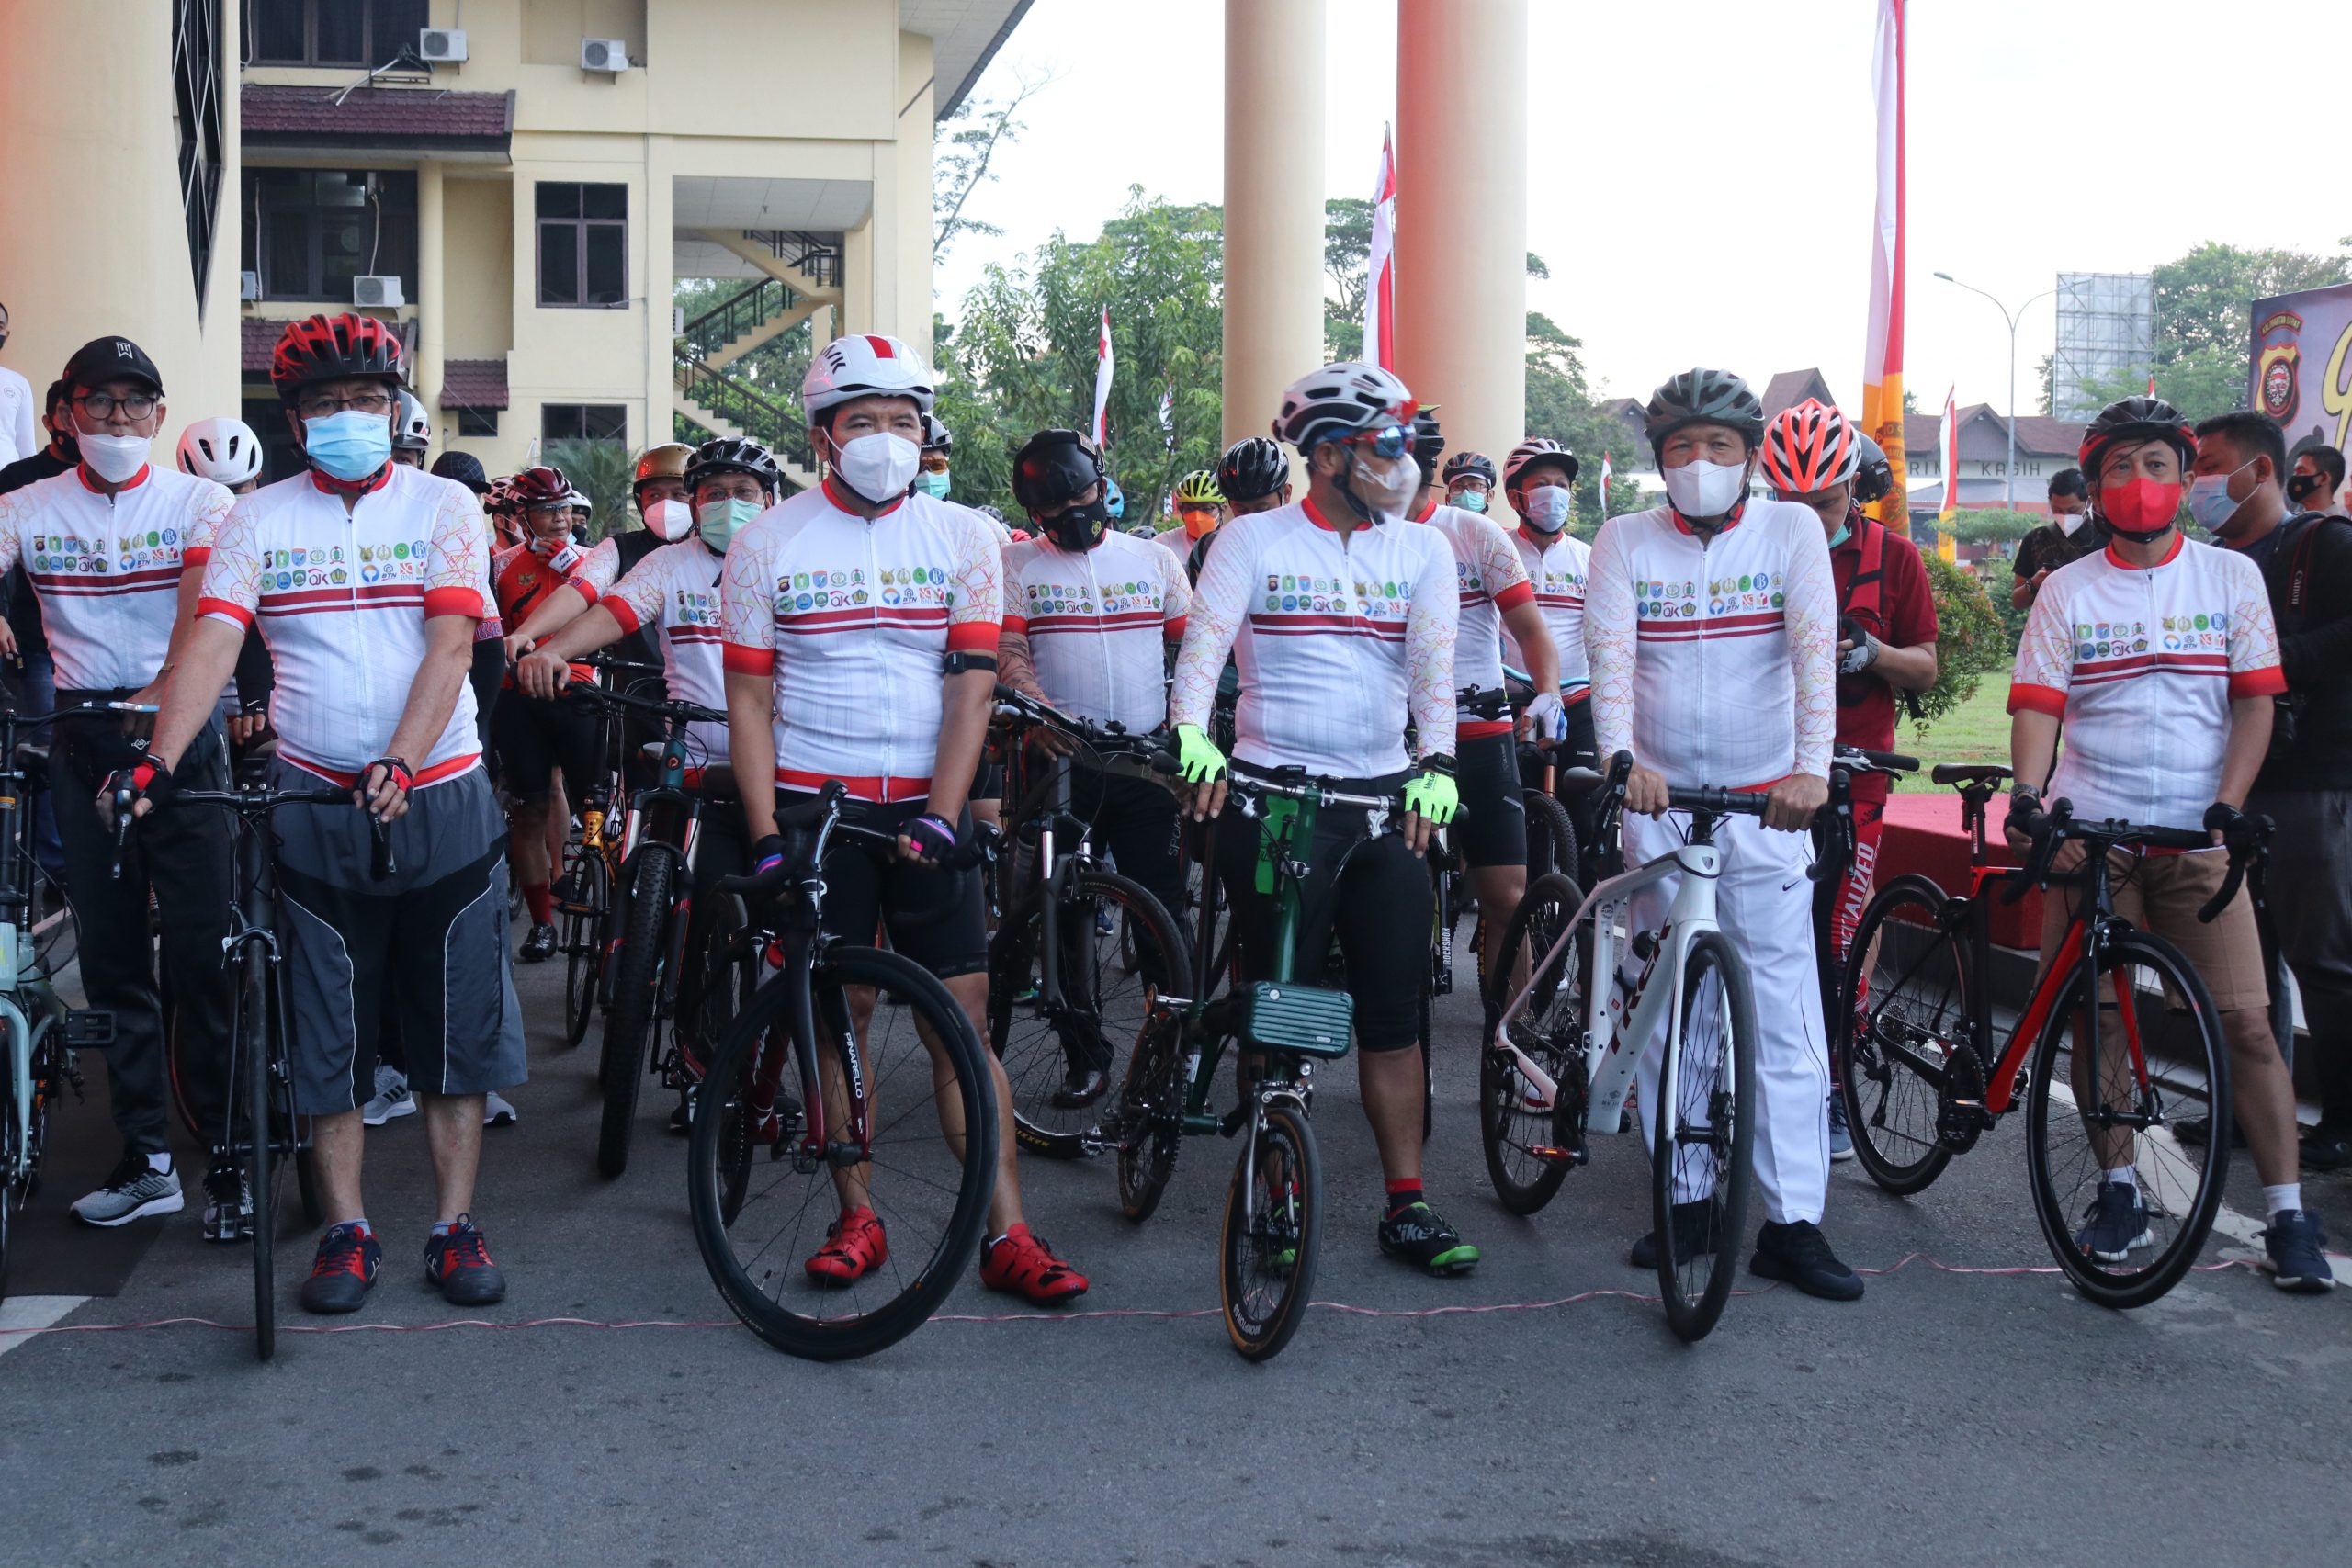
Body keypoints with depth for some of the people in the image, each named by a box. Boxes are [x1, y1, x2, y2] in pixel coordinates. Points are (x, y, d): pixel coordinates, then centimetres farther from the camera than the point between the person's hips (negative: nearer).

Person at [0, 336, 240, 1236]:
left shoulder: (199, 502, 1)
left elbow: (203, 600, -16)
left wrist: (170, 685, -33)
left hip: (182, 729, -3)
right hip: (84, 738, 3)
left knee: (202, 949, -4)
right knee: (110, 952, 7)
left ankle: (228, 1157, 4)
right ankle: (146, 1159, 15)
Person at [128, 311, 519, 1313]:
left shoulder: (443, 507, 1)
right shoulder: (260, 518, 4)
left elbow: (450, 644, -11)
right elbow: (213, 641, -8)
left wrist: (401, 761, -25)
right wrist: (161, 761, -23)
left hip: (438, 797, -1)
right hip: (314, 806, 1)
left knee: (455, 1023, 4)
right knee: (327, 1031, 5)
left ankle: (454, 1228, 15)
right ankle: (346, 1232, 16)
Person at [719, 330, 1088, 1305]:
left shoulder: (962, 538, 3)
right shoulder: (768, 542, 2)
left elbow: (971, 686, -3)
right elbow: (749, 700, 1)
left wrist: (942, 817, -14)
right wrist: (765, 839, -8)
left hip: (927, 811, 0)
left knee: (966, 1021, -1)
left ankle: (1006, 1235, 2)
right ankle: (856, 1219, 18)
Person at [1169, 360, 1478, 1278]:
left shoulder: (1422, 551, 8)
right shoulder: (1251, 541, 1)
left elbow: (1434, 664, -3)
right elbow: (1203, 642, -10)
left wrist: (1435, 767, -19)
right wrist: (1190, 736, -28)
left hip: (1386, 798, 3)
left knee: (1393, 1008, 3)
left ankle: (1406, 1207, 10)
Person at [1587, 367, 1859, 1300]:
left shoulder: (1790, 530, 1)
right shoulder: (1625, 541, 3)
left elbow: (1814, 651, -12)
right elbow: (1610, 659, -9)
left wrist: (1811, 767, -26)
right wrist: (1623, 758, -27)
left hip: (1766, 803, -1)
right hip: (1657, 801, 2)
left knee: (1783, 1009, -5)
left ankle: (1793, 1223, -1)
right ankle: (1684, 1198, 19)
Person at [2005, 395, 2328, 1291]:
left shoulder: (2231, 577, 7)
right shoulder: (2067, 591, 5)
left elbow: (2254, 702, 4)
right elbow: (2036, 706, -1)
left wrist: (2228, 810, -8)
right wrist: (2028, 802, -17)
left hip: (2197, 837, 0)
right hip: (2090, 833, 1)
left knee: (2246, 1021, -5)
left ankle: (2288, 1217, 2)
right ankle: (2118, 1193, 17)